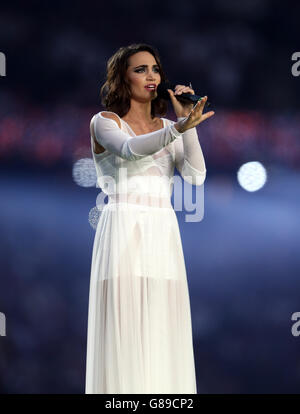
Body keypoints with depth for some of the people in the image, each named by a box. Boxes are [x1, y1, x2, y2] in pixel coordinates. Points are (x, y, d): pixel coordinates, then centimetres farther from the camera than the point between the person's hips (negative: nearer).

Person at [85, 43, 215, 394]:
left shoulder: (167, 128, 17)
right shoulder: (104, 122, 3)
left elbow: (195, 175, 1)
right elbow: (131, 149, -21)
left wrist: (186, 121, -5)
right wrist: (179, 128, -37)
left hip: (164, 234, 5)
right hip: (123, 230, -5)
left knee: (162, 334, 1)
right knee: (124, 331, -10)